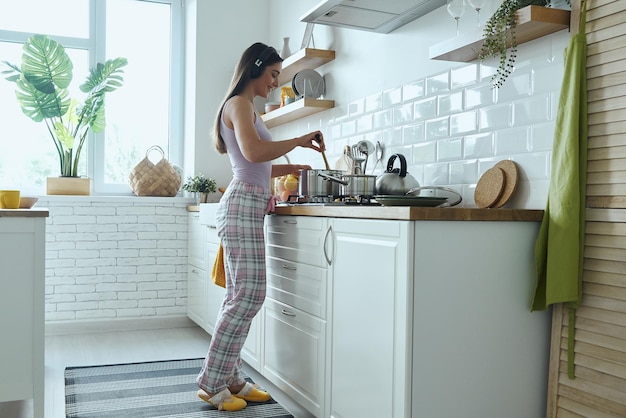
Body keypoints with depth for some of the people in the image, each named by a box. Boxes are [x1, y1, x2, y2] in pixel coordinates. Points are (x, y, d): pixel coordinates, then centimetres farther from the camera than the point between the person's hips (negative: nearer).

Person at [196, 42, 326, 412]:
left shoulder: (245, 107, 25)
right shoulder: (239, 103, -5)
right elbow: (253, 151, -23)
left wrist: (288, 168, 25)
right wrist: (299, 140, -14)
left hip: (248, 207, 10)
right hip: (243, 204, -10)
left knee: (241, 297, 8)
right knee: (249, 295, -11)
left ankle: (229, 379, 13)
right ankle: (212, 383, -3)